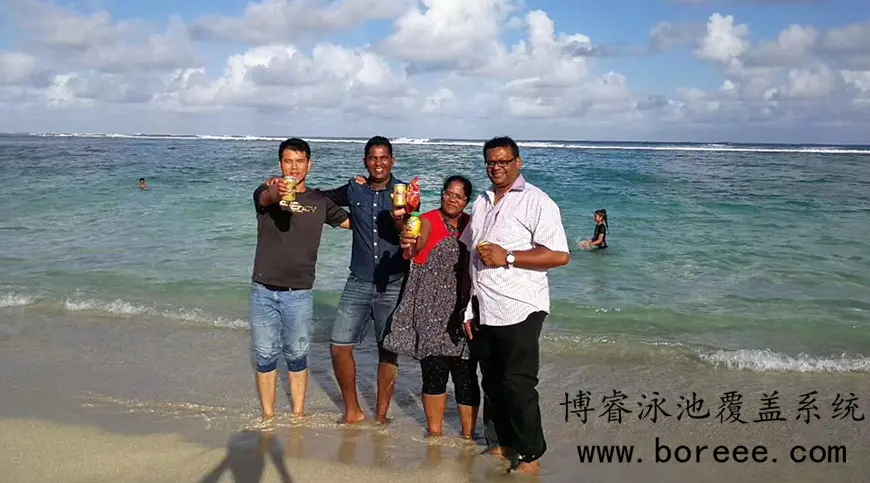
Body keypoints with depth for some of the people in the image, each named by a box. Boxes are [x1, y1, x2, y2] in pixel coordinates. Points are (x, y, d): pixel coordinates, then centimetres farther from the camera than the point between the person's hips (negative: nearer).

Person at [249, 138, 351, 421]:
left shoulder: (319, 202, 6)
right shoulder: (267, 192, -2)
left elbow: (353, 222, 10)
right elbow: (265, 198, -26)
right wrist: (276, 192, -50)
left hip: (299, 294, 1)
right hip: (263, 291, 0)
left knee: (296, 356, 9)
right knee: (265, 356, 8)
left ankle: (298, 415, 21)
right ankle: (268, 417, 20)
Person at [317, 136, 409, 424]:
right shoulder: (354, 190, 2)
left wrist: (399, 220, -35)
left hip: (393, 285, -2)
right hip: (359, 282, 2)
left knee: (388, 352, 6)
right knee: (339, 348, -1)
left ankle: (381, 416, 21)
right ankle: (352, 411, 18)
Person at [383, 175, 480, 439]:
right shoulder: (428, 221, -4)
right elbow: (415, 250, -24)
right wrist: (409, 246, -48)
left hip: (463, 312, 3)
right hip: (431, 311, -3)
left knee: (466, 374, 0)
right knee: (434, 372, 2)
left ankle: (468, 435, 11)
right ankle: (434, 433, 18)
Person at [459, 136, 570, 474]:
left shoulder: (536, 202, -7)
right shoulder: (481, 204, 15)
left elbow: (559, 255, -16)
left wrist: (507, 257, -19)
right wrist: (467, 308, 14)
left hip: (519, 312, -6)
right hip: (483, 313, 6)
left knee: (517, 383, -3)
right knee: (491, 383, 13)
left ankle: (529, 455, 11)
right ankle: (499, 443, 28)